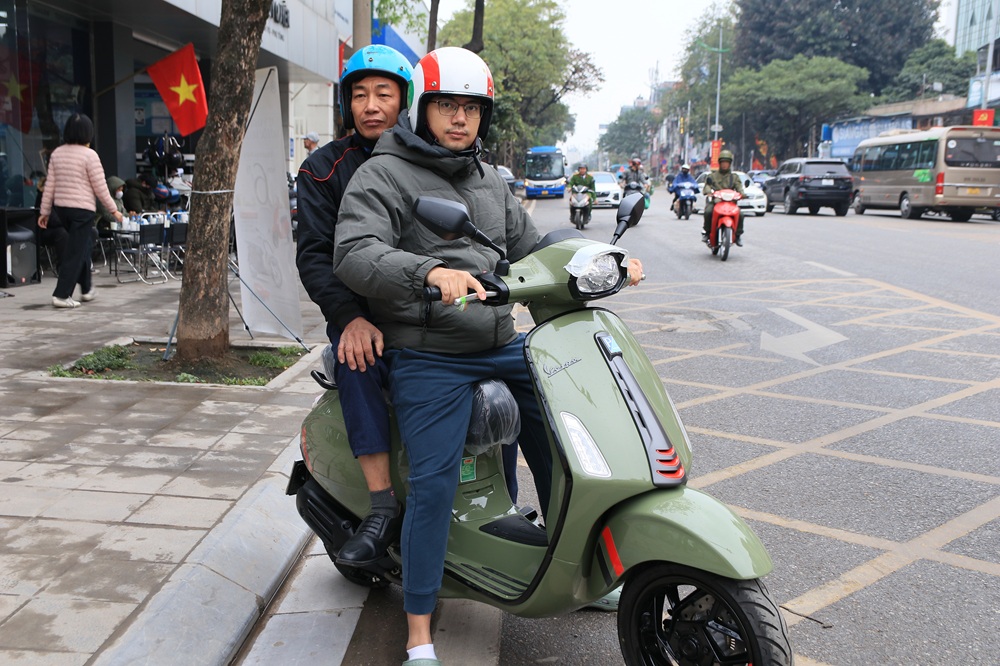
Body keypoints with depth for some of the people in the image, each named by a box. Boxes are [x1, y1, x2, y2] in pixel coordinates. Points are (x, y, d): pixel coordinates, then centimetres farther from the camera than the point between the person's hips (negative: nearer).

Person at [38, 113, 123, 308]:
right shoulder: (89, 155, -11)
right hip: (82, 208, -7)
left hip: (61, 206, 7)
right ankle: (61, 295, -3)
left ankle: (87, 289, 28)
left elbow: (50, 185, 8)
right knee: (76, 252, -1)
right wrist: (113, 210, -1)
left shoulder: (57, 153, 7)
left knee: (83, 244, 23)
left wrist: (45, 211, 13)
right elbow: (100, 187, -10)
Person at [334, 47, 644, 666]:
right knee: (435, 483, -13)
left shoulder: (491, 181, 19)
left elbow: (529, 249, 22)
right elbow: (354, 253, -20)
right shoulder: (383, 175, -4)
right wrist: (430, 272, -38)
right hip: (429, 359, -7)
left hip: (504, 345, 7)